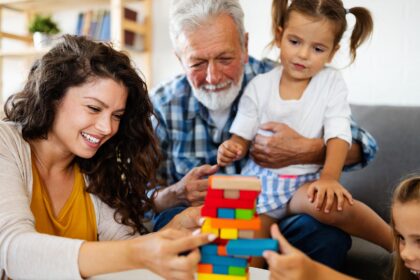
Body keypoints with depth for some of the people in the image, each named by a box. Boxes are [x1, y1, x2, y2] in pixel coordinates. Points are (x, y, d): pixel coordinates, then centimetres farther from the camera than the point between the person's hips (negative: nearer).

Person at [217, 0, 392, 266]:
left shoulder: (332, 82, -2)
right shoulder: (259, 86, 0)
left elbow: (338, 135, -10)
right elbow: (242, 136, 4)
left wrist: (329, 176, -27)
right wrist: (231, 149, -20)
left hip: (306, 181, -1)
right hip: (260, 179, 2)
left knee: (330, 203, -33)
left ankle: (399, 242, -12)